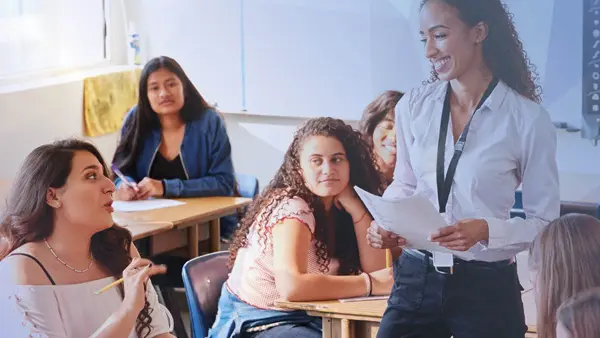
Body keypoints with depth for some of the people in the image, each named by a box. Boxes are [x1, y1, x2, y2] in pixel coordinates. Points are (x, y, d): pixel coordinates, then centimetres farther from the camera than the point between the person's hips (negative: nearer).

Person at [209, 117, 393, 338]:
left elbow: (375, 269, -6)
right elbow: (291, 286, -34)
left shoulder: (339, 208, 2)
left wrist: (355, 207, -14)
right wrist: (370, 284, -27)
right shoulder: (291, 208, -19)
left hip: (306, 317, 7)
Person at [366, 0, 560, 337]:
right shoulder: (413, 106, 1)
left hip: (487, 287, -3)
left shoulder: (529, 119, -10)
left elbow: (544, 222, -5)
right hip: (417, 278, 3)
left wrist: (485, 230, -21)